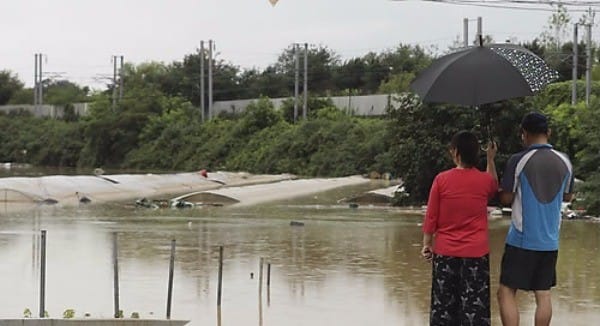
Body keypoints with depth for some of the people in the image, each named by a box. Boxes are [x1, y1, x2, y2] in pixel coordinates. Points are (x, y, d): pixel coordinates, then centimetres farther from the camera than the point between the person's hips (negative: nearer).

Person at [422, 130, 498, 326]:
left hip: (445, 252, 0)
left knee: (443, 304, 10)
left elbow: (431, 217, -3)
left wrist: (426, 244, 8)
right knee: (474, 304, 5)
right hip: (476, 252, 0)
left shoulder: (441, 179, -8)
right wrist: (491, 160, 24)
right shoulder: (485, 180, -4)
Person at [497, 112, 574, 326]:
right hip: (550, 240, 5)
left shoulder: (518, 161, -11)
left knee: (506, 291, 1)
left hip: (522, 239, -5)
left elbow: (506, 199, -7)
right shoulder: (564, 162, 3)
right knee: (543, 294, 9)